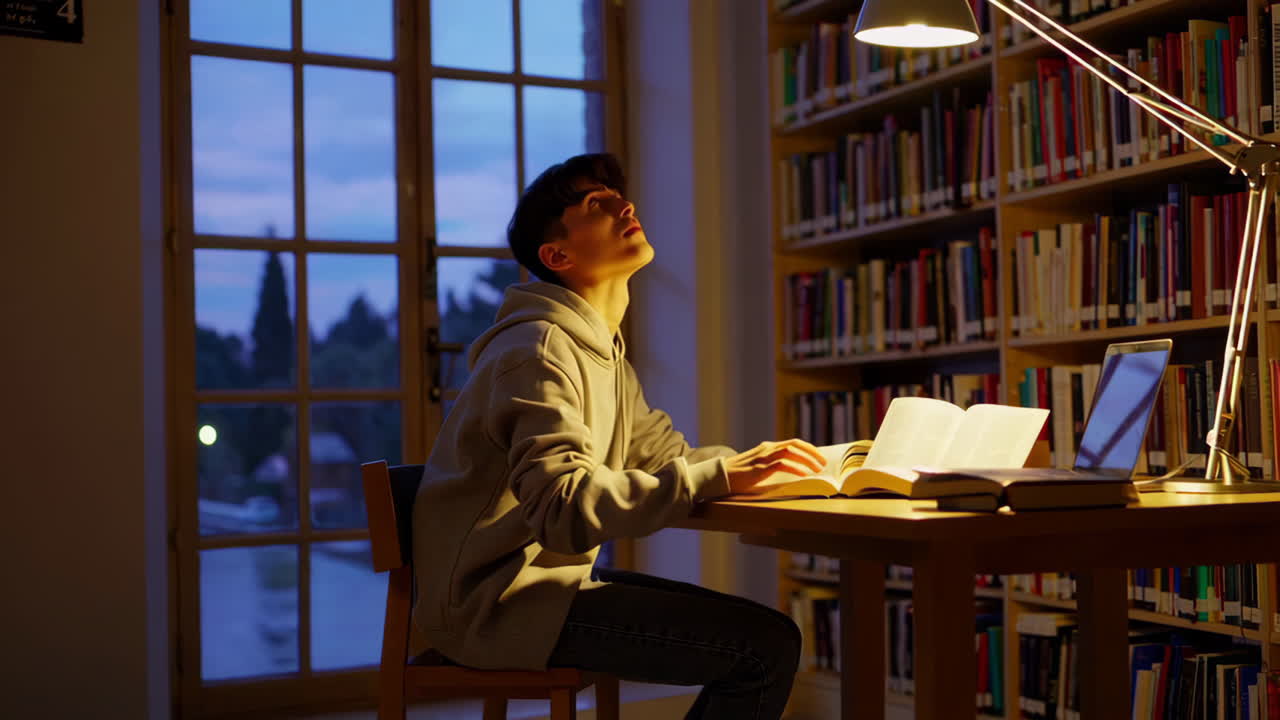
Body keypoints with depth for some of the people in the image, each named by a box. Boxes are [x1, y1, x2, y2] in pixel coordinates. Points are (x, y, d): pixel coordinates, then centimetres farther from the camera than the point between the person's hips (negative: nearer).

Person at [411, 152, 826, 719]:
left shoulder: (604, 350, 17)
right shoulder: (541, 349, -17)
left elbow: (662, 453, 19)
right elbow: (561, 508, -29)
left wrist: (748, 461, 0)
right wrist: (719, 476, -29)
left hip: (548, 576, 10)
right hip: (500, 603, -10)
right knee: (768, 646, -17)